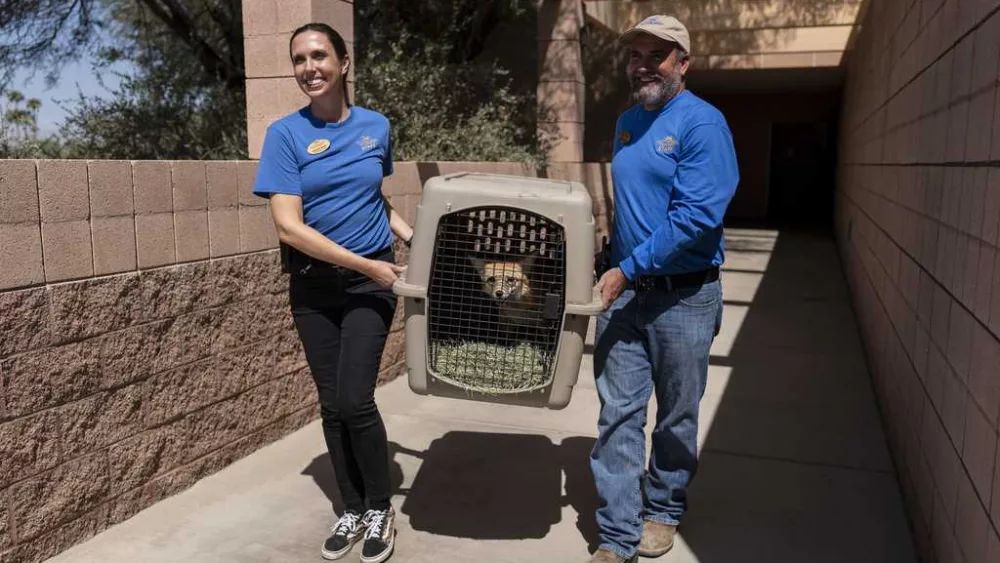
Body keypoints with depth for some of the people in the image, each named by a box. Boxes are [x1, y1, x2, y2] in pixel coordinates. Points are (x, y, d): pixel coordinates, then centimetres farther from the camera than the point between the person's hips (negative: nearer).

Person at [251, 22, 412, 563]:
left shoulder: (375, 126, 1)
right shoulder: (285, 134, -7)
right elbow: (289, 226, -16)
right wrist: (367, 264, -17)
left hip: (370, 282, 0)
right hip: (313, 286, 0)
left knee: (355, 400, -9)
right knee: (332, 405, 7)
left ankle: (381, 509, 13)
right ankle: (352, 510, 26)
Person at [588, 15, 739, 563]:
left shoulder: (702, 123, -12)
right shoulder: (627, 122, 10)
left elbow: (697, 217, -21)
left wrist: (628, 269, -19)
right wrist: (617, 271, 15)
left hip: (683, 296, -5)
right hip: (623, 291, 5)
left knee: (676, 417, 12)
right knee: (618, 414, 4)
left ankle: (663, 510, 34)